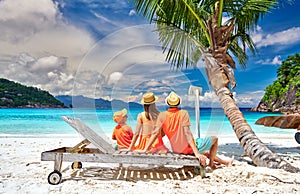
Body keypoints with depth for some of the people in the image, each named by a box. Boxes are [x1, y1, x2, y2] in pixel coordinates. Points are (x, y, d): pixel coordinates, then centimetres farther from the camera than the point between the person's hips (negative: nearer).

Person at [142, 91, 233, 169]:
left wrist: (145, 150, -13)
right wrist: (196, 153, -26)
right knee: (214, 139, 18)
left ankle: (225, 162, 46)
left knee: (205, 153, 34)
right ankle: (211, 163, 25)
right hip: (190, 148, -6)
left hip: (177, 150, 6)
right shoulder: (183, 113, -15)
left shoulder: (162, 115, -5)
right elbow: (187, 133, -24)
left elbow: (155, 133, -14)